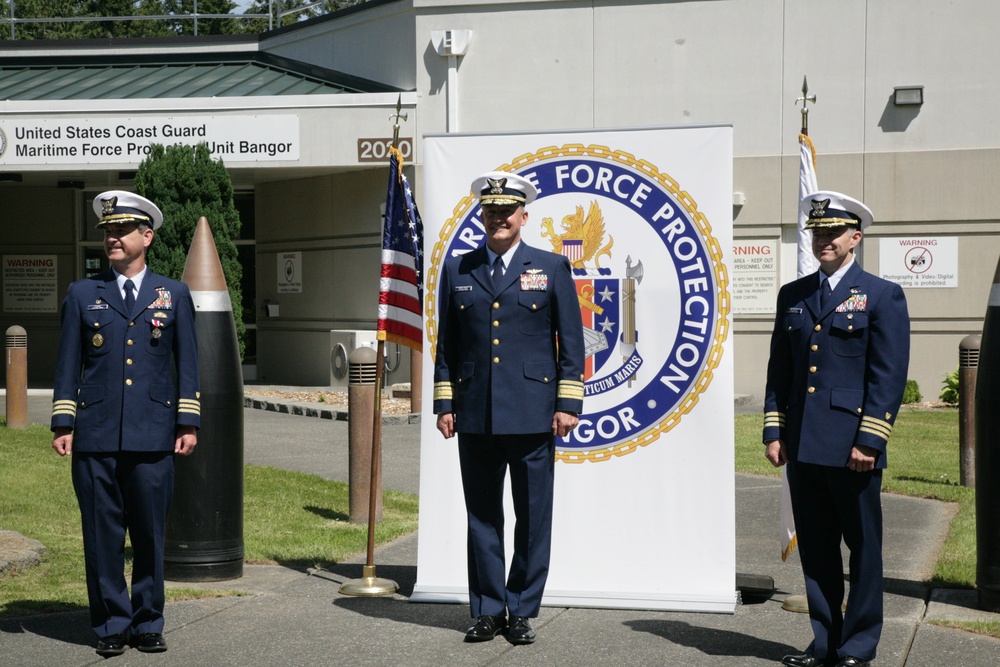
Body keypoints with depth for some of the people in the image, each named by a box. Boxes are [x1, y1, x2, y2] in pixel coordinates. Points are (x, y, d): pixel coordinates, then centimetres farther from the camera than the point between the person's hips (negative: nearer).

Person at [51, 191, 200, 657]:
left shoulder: (174, 295, 10)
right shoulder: (82, 295, 10)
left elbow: (187, 363, 9)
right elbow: (68, 364, 8)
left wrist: (188, 423, 2)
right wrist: (62, 424, 1)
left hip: (153, 438, 0)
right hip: (96, 439, 0)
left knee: (150, 535, 5)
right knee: (102, 536, 3)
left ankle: (148, 624, 16)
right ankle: (111, 626, 13)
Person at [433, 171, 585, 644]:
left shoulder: (552, 268, 5)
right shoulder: (457, 270, 11)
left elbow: (571, 341, 4)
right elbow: (446, 344, 12)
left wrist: (568, 403, -4)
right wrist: (444, 404, 6)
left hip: (533, 415, -2)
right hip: (476, 418, 2)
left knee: (533, 519, 3)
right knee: (481, 517, 7)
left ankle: (522, 611, 14)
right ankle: (487, 610, 16)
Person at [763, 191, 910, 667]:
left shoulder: (882, 296, -1)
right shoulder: (793, 295, 13)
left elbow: (889, 378, -7)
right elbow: (779, 371, 14)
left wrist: (869, 441, -13)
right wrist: (774, 431, 6)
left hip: (852, 448, -5)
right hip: (803, 446, 5)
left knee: (863, 549, 4)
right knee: (816, 550, 11)